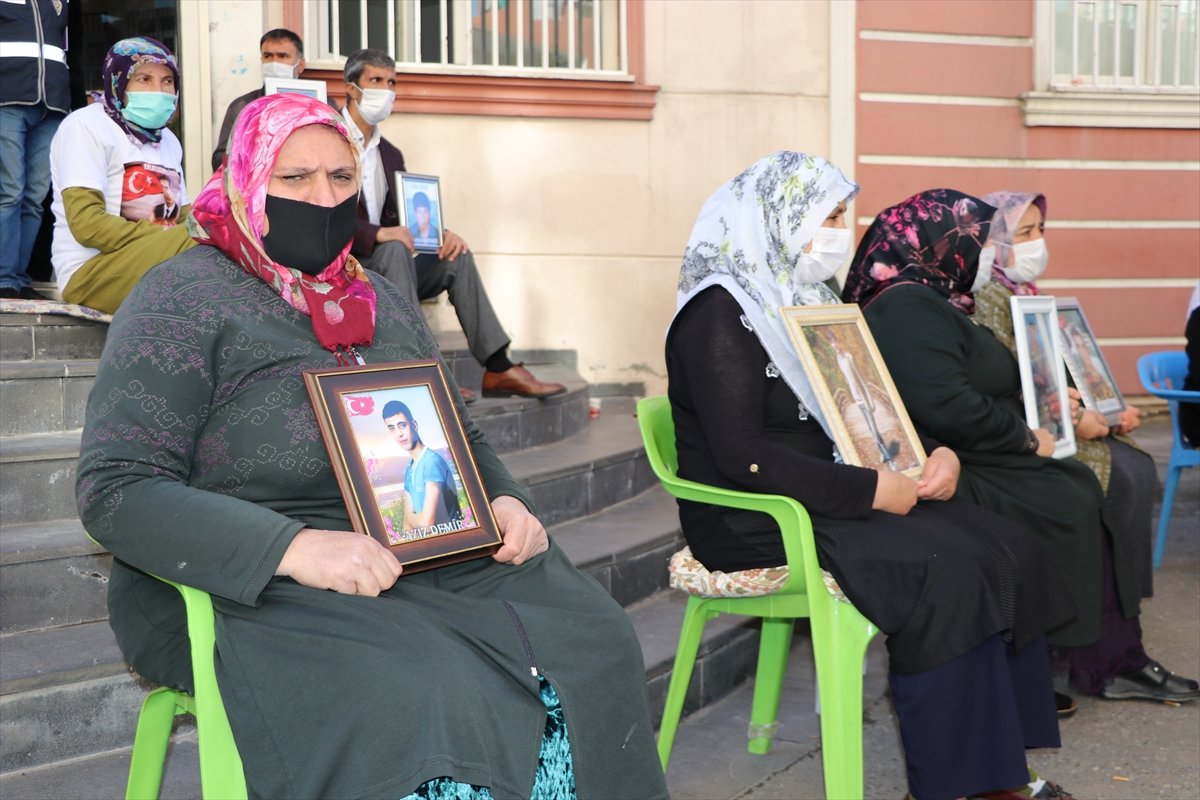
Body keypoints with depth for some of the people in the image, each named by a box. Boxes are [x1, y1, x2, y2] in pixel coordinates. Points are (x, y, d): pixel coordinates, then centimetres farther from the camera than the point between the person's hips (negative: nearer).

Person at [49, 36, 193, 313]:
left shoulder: (168, 140, 19)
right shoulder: (85, 126, -4)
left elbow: (185, 217, 10)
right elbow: (87, 224, -15)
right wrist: (174, 239, -22)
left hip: (159, 263, 7)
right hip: (91, 273, -7)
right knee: (199, 243, -30)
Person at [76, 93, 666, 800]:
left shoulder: (383, 302, 18)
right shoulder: (183, 299, -4)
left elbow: (464, 436, 25)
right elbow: (115, 489, -14)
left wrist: (504, 501, 0)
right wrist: (294, 548, -26)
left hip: (427, 555, 7)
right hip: (252, 589, -6)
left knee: (596, 640, -14)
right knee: (411, 710, -33)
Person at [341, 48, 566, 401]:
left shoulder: (390, 154, 19)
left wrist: (442, 234, -6)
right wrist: (378, 234, -29)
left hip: (382, 266, 7)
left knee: (456, 256, -10)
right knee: (394, 249, -33)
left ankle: (498, 369, -18)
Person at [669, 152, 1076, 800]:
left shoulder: (805, 300, 15)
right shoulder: (721, 314, -13)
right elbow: (742, 457, -22)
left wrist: (934, 454, -2)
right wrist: (870, 491, -22)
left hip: (829, 495, 9)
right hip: (754, 523, -8)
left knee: (1007, 551, -8)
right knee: (943, 572, -26)